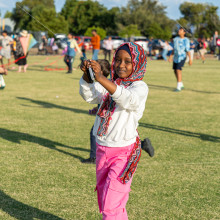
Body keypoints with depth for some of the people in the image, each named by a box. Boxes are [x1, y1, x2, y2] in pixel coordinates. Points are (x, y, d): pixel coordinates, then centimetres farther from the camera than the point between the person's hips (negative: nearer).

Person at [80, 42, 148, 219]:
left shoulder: (140, 87, -11)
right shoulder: (108, 84, 7)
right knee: (104, 201, 20)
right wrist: (87, 74, -30)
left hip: (124, 153, -7)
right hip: (102, 149, 7)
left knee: (111, 205, -7)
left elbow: (128, 100, -34)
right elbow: (89, 95, -10)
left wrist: (100, 78, -45)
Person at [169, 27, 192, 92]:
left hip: (182, 57, -7)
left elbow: (188, 50, -11)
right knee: (175, 70, 10)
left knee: (178, 70, -16)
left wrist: (190, 59, -14)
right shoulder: (175, 39, 10)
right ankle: (181, 85, 27)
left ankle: (178, 87, -14)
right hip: (176, 57, 7)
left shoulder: (185, 40, -8)